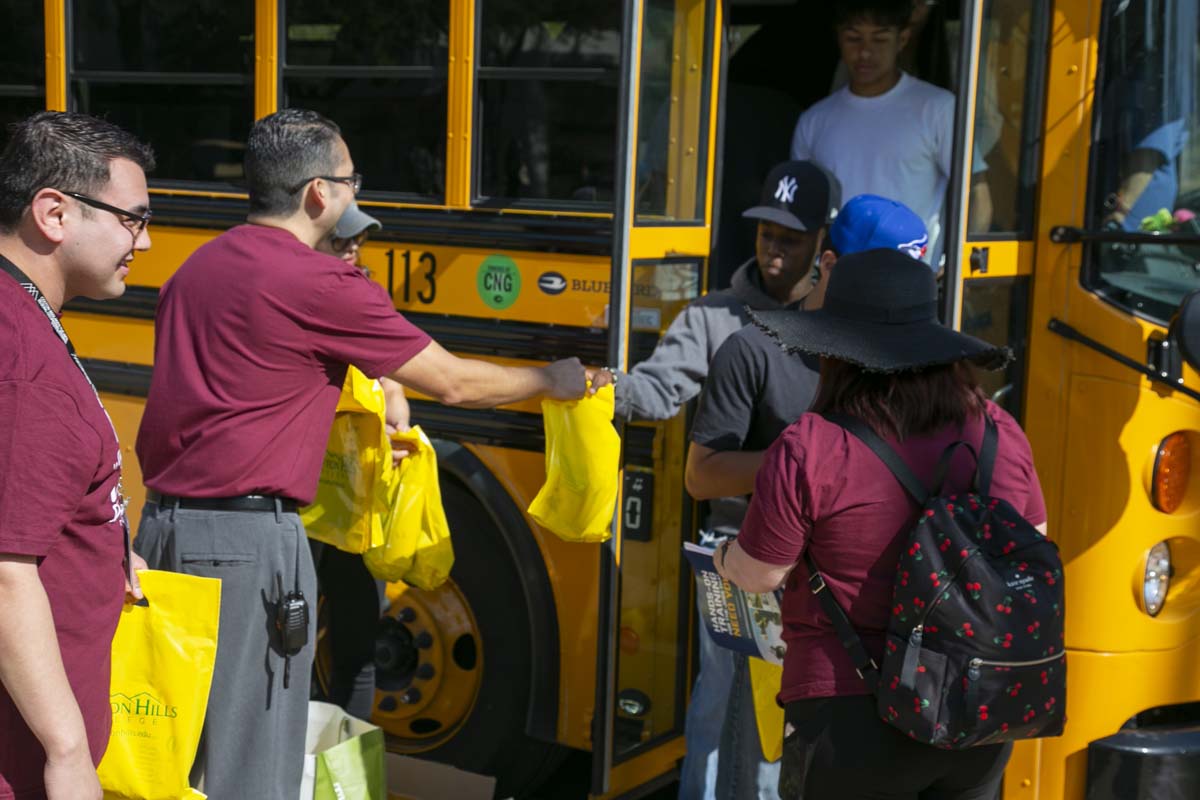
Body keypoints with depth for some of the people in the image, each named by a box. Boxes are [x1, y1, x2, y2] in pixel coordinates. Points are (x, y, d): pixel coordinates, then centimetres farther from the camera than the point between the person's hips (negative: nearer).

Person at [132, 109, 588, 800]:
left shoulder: (197, 268, 14)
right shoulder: (323, 284, -11)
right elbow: (453, 383, -5)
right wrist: (552, 381, 12)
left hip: (165, 524, 9)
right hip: (247, 540, -8)